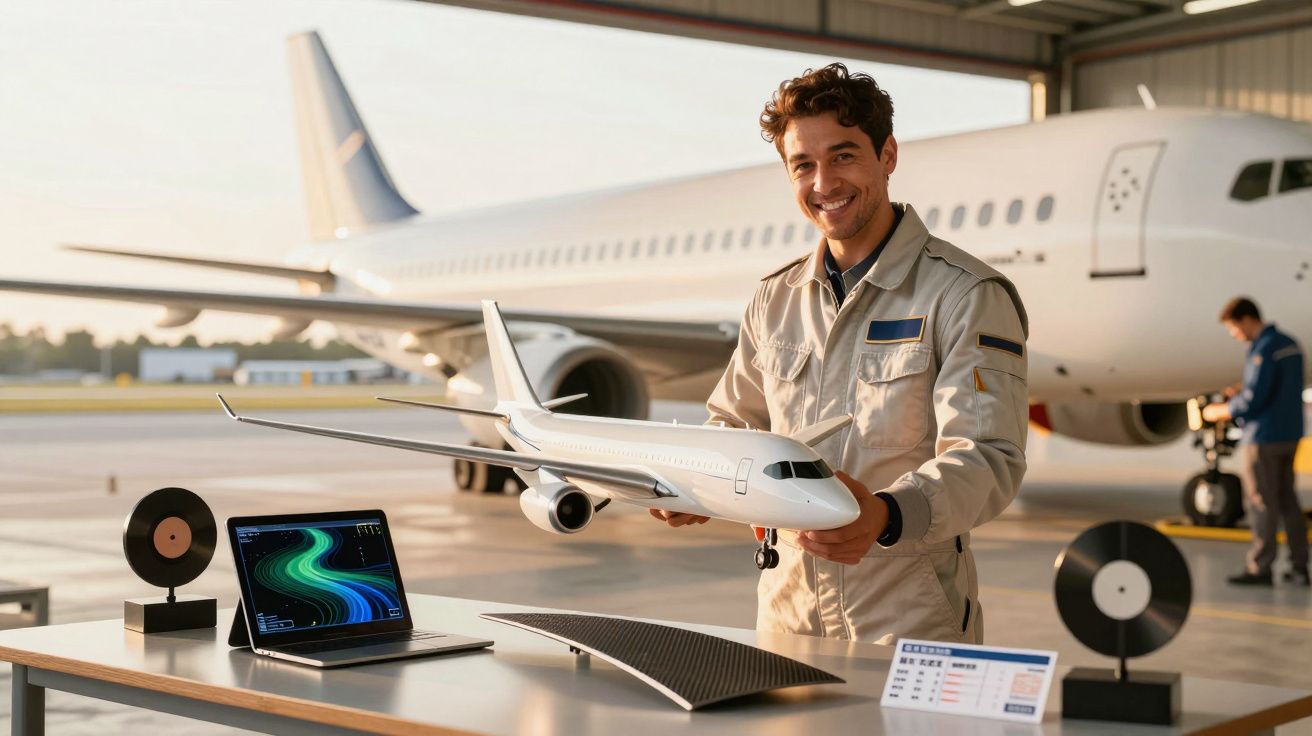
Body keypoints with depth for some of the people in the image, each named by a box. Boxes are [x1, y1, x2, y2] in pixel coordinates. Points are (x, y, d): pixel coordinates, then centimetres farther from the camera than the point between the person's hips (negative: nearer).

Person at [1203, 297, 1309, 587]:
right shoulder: (1290, 344, 11)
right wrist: (1243, 391, 14)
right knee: (1287, 500, 13)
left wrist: (1219, 411, -5)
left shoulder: (1263, 350, -17)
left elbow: (1253, 400, -20)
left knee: (1262, 502, -2)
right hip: (1290, 433, 9)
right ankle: (1299, 566, 15)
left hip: (1264, 436, -9)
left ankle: (1260, 568, 3)